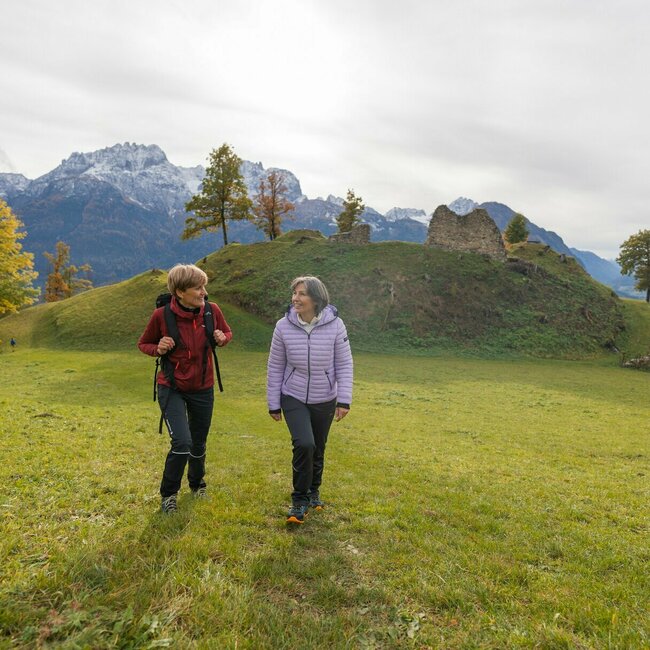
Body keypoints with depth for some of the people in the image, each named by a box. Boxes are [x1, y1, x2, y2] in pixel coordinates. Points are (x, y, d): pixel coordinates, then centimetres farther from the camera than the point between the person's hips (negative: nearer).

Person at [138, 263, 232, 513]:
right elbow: (143, 344, 0)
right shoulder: (161, 315, -17)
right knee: (182, 442, -16)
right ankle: (168, 494, 10)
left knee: (198, 444, 17)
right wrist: (158, 348, -22)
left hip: (203, 389, 3)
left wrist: (222, 338, -15)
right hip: (172, 389, -3)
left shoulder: (212, 310, -10)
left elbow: (227, 332, 8)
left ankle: (197, 484, 46)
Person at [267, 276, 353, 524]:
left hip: (325, 401, 1)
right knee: (304, 445, -18)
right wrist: (273, 404, 2)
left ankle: (313, 491, 41)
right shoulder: (284, 326, -12)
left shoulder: (335, 325, -14)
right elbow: (275, 367, -2)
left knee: (318, 449, 14)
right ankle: (300, 500, 2)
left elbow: (344, 365, -6)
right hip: (294, 399, -1)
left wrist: (344, 400, -9)